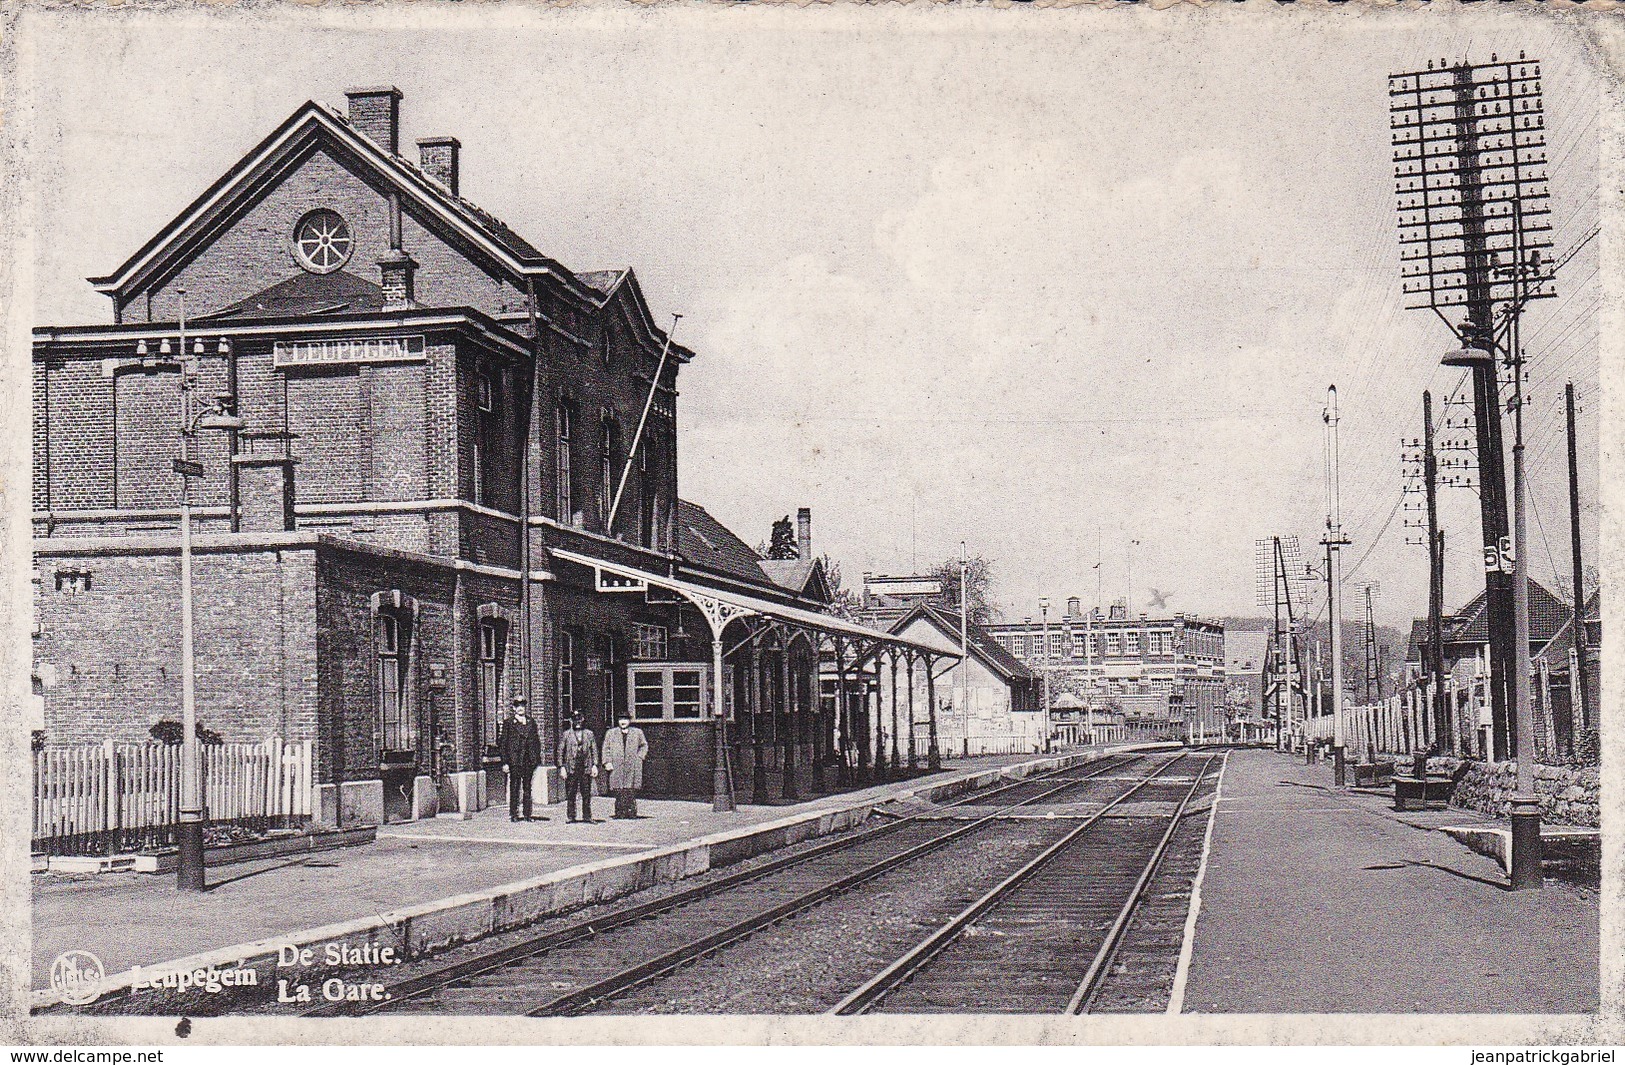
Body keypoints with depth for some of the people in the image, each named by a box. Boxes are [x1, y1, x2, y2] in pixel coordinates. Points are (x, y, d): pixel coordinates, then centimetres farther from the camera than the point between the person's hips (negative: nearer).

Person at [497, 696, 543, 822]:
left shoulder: (531, 722, 12)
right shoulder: (508, 723, 1)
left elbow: (536, 741, 15)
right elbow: (503, 743, 0)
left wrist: (537, 759, 8)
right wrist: (505, 762, -7)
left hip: (529, 760, 3)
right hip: (514, 760, -3)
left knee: (527, 788, 7)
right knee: (514, 787, -1)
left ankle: (527, 814, 11)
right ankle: (513, 814, 4)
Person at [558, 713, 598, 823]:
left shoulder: (589, 734, 11)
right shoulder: (566, 735, 6)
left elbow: (594, 751, 12)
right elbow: (560, 751, 5)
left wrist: (595, 765, 3)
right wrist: (562, 767, -3)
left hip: (586, 768, 1)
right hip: (571, 768, -1)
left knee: (587, 794, 2)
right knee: (571, 794, -1)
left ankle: (587, 817, 8)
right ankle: (571, 817, 6)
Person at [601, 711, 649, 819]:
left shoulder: (637, 732, 12)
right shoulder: (611, 733, 12)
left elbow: (644, 745, 22)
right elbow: (606, 749, 12)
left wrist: (640, 757, 8)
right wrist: (607, 762, 0)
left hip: (632, 766, 0)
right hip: (616, 766, 0)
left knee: (631, 791, -5)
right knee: (619, 791, -5)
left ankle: (631, 811, -1)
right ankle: (620, 812, -1)